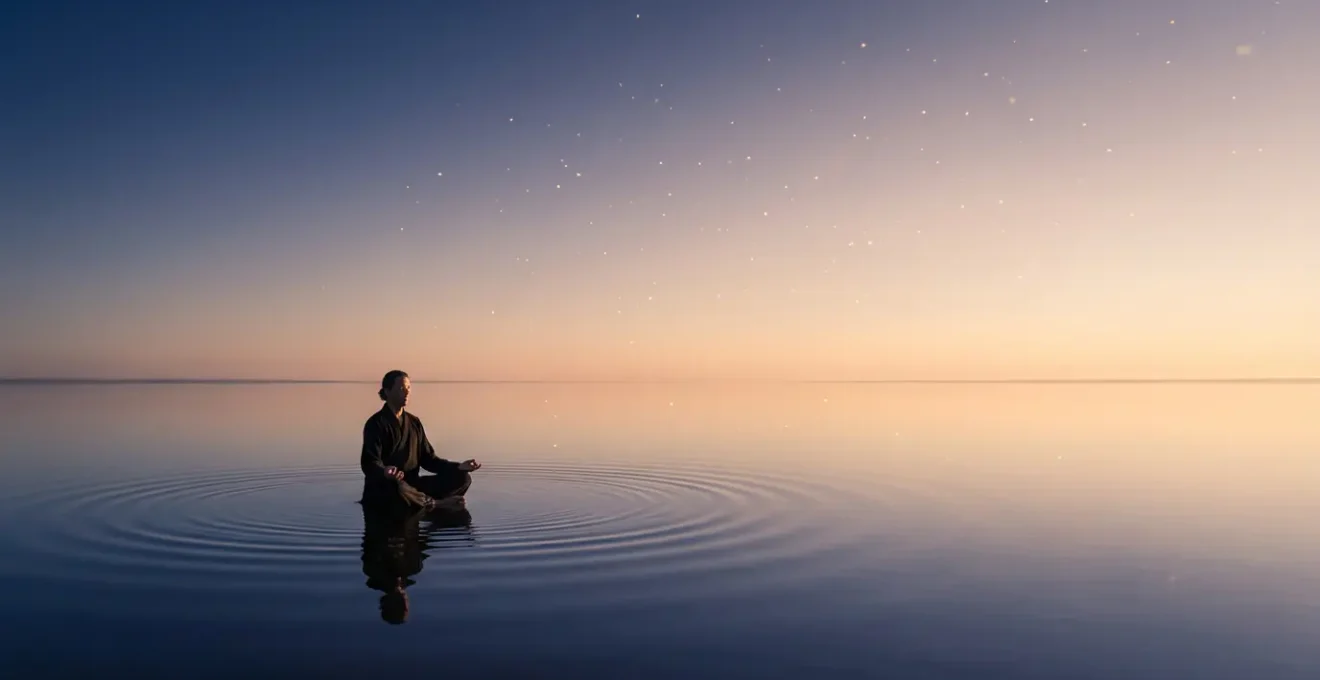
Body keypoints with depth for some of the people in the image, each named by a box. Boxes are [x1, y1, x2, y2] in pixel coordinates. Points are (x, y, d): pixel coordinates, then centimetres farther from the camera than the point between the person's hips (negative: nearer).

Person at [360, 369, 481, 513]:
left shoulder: (414, 422, 13)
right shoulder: (376, 424, -9)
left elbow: (428, 459, 13)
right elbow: (369, 464, -19)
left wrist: (458, 466, -2)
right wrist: (384, 472, -44)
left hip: (411, 484, 6)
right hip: (381, 489, -6)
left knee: (462, 478, -5)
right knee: (398, 488, -42)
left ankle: (426, 505, -24)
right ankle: (437, 504, -15)